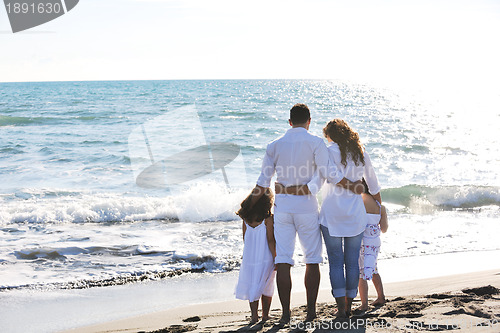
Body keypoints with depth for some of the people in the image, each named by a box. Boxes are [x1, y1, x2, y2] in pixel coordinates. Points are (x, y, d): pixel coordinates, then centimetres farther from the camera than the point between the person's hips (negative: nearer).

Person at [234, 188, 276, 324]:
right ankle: (265, 314, 15)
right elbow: (270, 241, -14)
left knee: (251, 286, 13)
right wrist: (275, 258, -8)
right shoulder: (268, 219, -14)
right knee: (266, 287, 11)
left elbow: (245, 240, 9)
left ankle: (254, 315, 8)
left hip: (249, 257, 4)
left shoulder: (246, 220, 1)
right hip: (265, 257, -3)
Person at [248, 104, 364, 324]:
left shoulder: (274, 146, 5)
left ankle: (285, 313, 1)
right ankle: (311, 310, 12)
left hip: (282, 207, 2)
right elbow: (328, 172, -11)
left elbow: (263, 182, 4)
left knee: (282, 261, 2)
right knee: (312, 260, 10)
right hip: (306, 207, -2)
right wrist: (352, 187, 1)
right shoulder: (315, 143, -4)